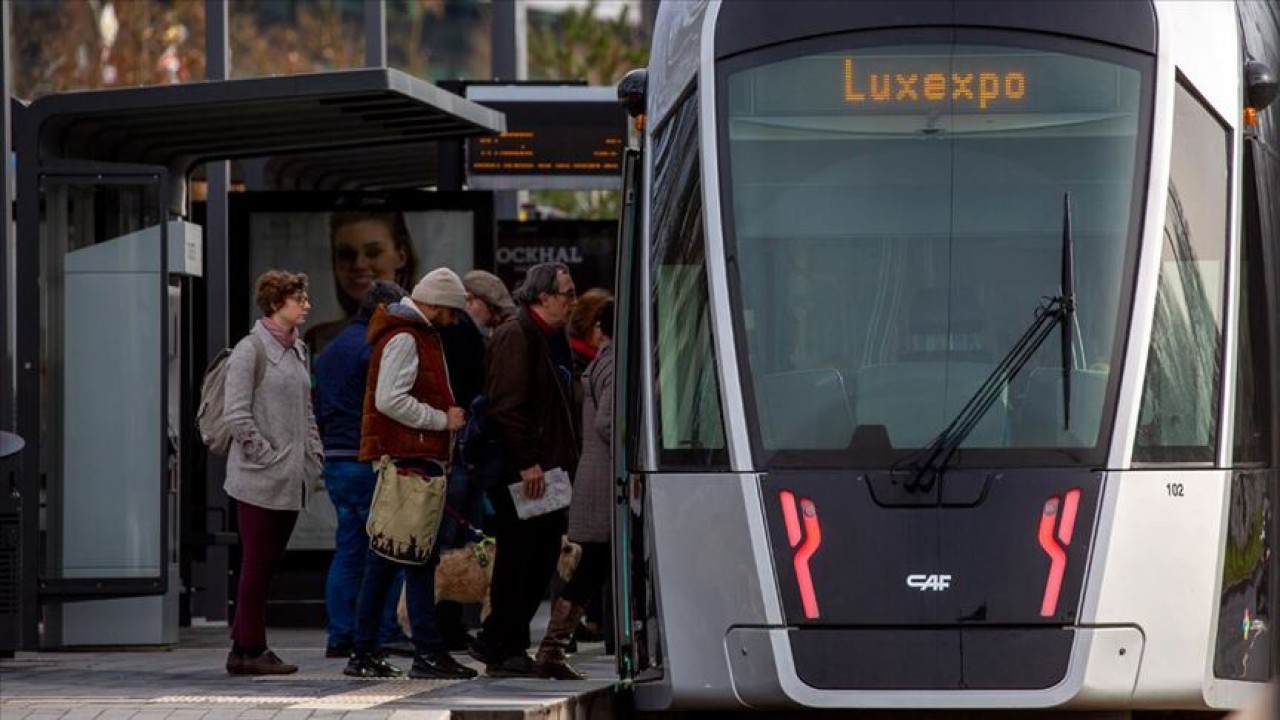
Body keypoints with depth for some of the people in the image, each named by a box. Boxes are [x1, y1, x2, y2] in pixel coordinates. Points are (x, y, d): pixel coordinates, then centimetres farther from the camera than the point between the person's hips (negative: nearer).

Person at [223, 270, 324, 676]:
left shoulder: (296, 350, 15)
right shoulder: (250, 350, -10)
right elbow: (237, 415, -15)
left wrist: (314, 455, 13)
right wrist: (266, 456, -15)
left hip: (292, 480, 8)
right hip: (260, 479, -8)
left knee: (268, 563, 10)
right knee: (257, 563, -4)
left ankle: (244, 646, 15)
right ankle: (249, 650, 0)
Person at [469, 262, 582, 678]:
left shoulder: (554, 340, 20)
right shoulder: (516, 337, -11)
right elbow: (507, 406, -19)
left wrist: (567, 464, 17)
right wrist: (527, 463, -22)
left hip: (545, 471, 10)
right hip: (519, 472, -10)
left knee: (543, 558, 10)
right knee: (518, 561, -5)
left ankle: (496, 643, 18)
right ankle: (503, 652, 1)